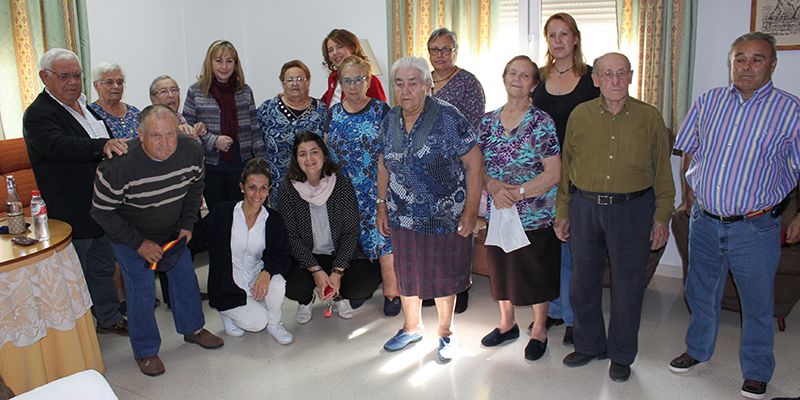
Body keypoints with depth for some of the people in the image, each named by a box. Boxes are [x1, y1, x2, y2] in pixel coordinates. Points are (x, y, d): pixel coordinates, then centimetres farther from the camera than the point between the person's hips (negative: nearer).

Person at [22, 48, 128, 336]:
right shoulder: (38, 114, -17)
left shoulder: (83, 106, 11)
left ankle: (109, 318, 34)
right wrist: (102, 146, -48)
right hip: (71, 214, -8)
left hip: (101, 207, 8)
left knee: (103, 267, 20)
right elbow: (60, 146, -36)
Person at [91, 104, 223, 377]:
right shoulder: (118, 165, -34)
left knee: (185, 277, 13)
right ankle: (146, 351, 19)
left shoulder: (191, 151, -21)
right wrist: (139, 243, -20)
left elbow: (195, 186, 1)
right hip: (129, 234, -4)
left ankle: (193, 329, 37)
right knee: (141, 290, -2)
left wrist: (187, 224, -3)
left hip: (172, 230, 5)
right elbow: (102, 212, -21)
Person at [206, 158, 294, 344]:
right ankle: (227, 312, 14)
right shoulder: (223, 212, -12)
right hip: (228, 284, -2)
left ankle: (274, 323, 0)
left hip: (256, 273, 3)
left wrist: (267, 272, -28)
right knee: (257, 322, -19)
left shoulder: (273, 219, -5)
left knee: (277, 284, -30)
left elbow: (283, 255, -10)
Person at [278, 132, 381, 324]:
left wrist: (338, 271, -19)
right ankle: (306, 300, 11)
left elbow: (351, 232, -9)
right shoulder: (288, 188, -10)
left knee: (368, 280, -24)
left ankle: (339, 296, 13)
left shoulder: (341, 183, -9)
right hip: (304, 257, 0)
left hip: (340, 253, 1)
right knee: (293, 285, -30)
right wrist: (316, 270, -21)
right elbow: (291, 235, -11)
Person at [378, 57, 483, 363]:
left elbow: (474, 164, -13)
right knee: (406, 274, 16)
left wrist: (471, 211, -14)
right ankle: (412, 328, 40)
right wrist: (382, 205, 11)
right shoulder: (389, 121, 2)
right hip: (402, 217, 5)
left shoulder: (448, 119, -15)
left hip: (445, 218, -4)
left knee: (443, 276, 10)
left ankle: (445, 333, 32)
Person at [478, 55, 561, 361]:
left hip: (535, 215, -4)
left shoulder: (541, 122, -10)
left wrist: (518, 192, -21)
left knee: (536, 273, 9)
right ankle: (506, 324, 39)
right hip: (497, 212, 4)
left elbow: (553, 173, -13)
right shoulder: (487, 122, 4)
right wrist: (494, 186, -15)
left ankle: (539, 330, 30)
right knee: (501, 268, 17)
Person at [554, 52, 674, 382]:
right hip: (584, 207, 2)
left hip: (632, 209, -2)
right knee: (583, 281, 11)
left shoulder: (649, 117, 0)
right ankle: (589, 345, 32)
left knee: (627, 285, 6)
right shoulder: (579, 115, 3)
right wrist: (562, 212, 8)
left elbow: (662, 171, 4)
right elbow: (566, 167, 9)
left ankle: (621, 355, 25)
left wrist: (662, 217, 0)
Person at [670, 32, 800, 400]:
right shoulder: (707, 102, 3)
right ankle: (698, 349, 41)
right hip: (704, 221, 3)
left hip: (754, 227, -3)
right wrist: (688, 190, 10)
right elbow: (689, 150, 14)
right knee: (701, 293, 19)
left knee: (757, 304, 10)